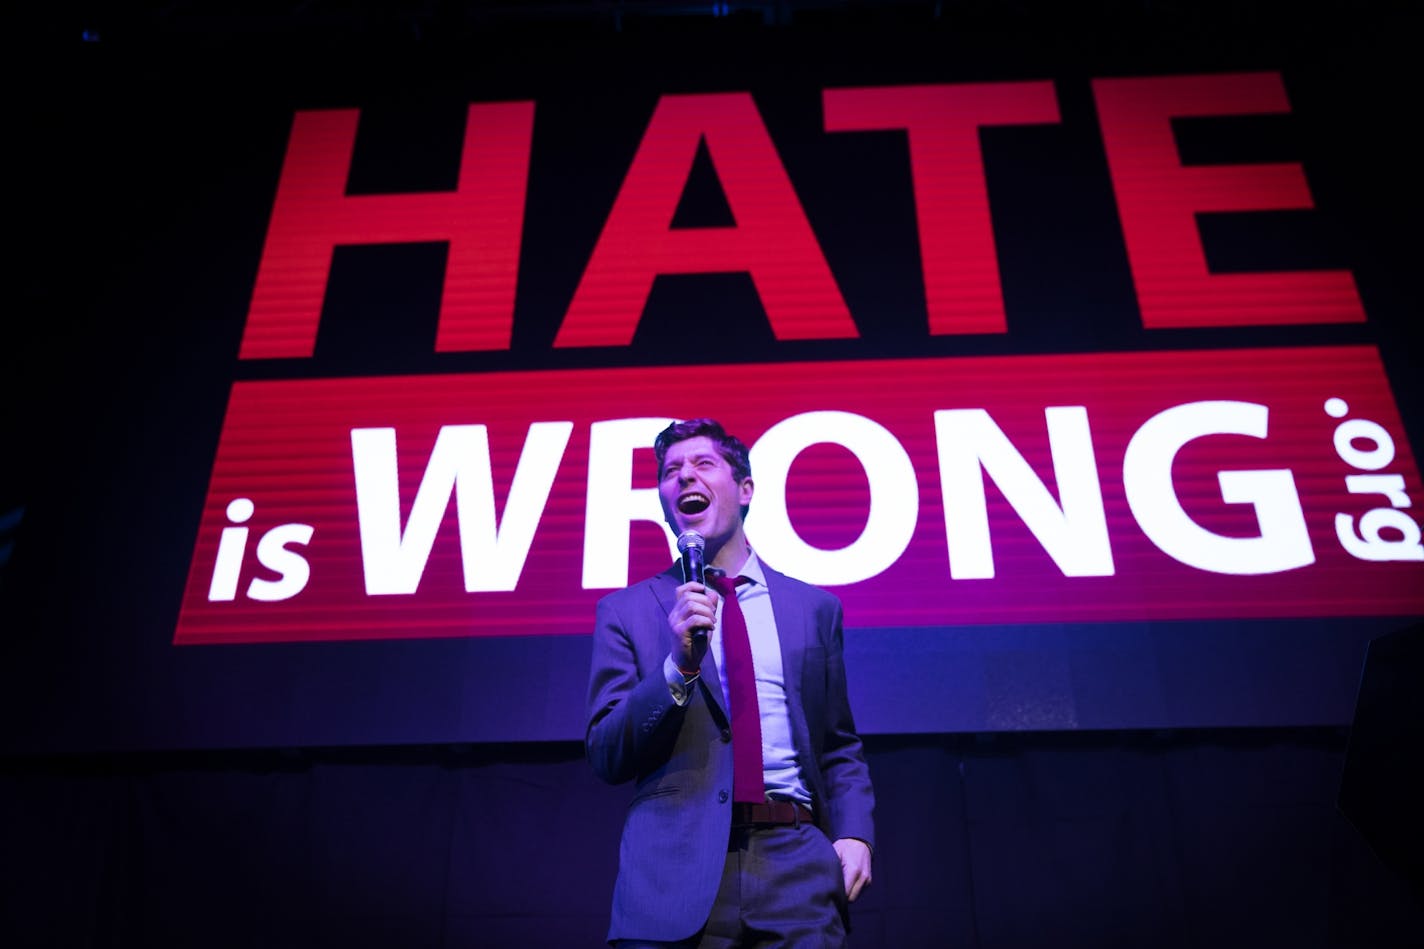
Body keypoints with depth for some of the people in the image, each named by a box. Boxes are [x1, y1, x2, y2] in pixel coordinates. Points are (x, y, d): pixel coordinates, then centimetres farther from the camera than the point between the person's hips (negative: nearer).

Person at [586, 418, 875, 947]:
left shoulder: (813, 607, 10)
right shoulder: (626, 613, 5)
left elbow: (839, 747, 15)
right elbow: (606, 758, -1)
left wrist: (854, 833, -2)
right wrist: (679, 665, -14)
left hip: (796, 860, 2)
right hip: (676, 869, -1)